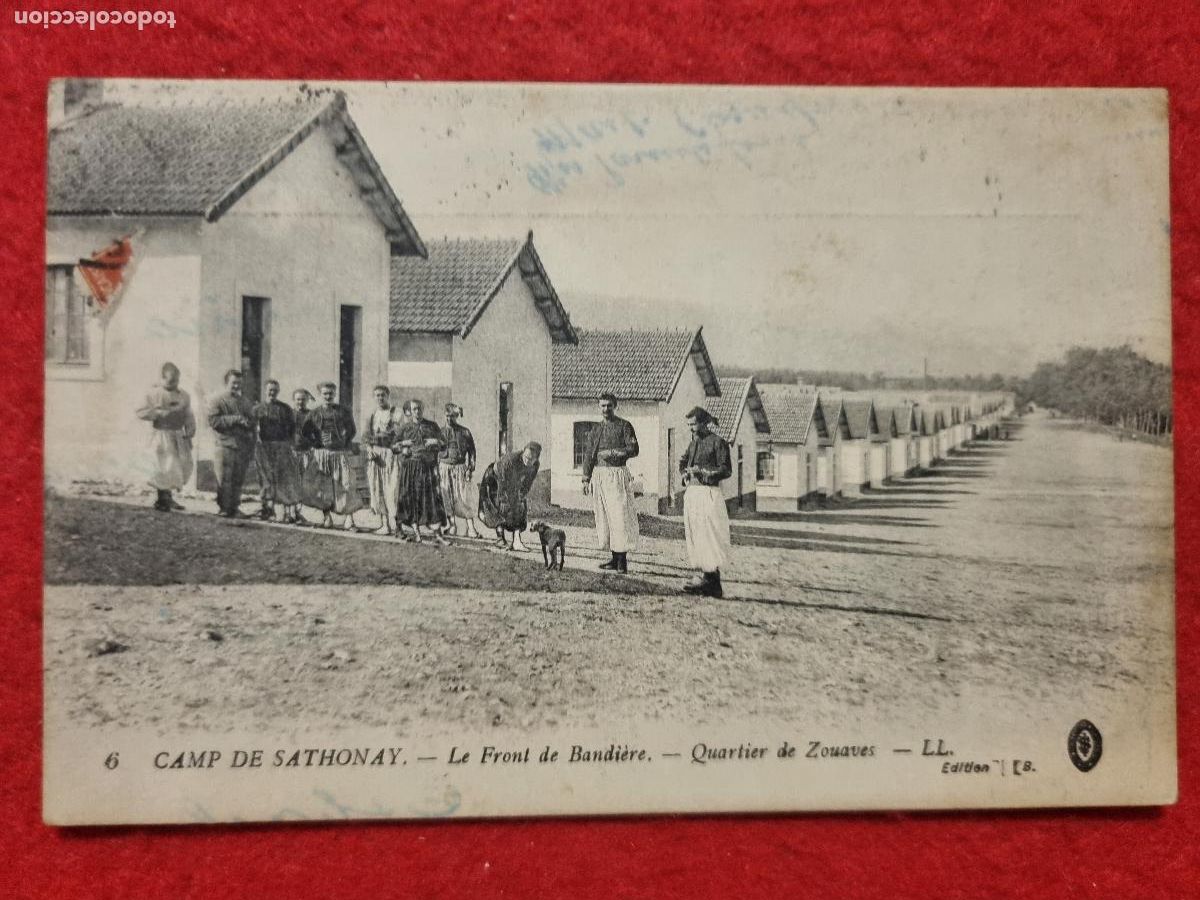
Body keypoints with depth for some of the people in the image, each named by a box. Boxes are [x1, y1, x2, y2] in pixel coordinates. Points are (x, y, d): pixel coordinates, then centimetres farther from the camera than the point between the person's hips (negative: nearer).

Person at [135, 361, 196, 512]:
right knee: (164, 467, -7)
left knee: (184, 467, 7)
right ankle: (162, 500, 8)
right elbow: (141, 413, -4)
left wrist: (190, 430, -3)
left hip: (179, 437, 5)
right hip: (162, 436, -5)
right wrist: (157, 412, -17)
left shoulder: (184, 396, 9)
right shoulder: (154, 394, -3)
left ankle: (168, 498, 24)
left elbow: (189, 416, 13)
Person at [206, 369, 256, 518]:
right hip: (225, 446, -4)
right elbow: (213, 421, -10)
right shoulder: (218, 401, 2)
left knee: (238, 480, 4)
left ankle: (235, 509, 10)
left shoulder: (245, 402, 18)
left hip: (243, 448, 5)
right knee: (224, 481, -5)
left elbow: (252, 422, 18)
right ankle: (223, 509, 0)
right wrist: (234, 419, -14)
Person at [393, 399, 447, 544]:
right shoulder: (405, 427, 10)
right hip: (410, 468, 1)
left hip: (428, 467, -1)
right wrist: (403, 444, -7)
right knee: (411, 498, 0)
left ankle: (437, 534, -8)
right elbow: (394, 446, 13)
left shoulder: (432, 426, 10)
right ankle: (416, 532, 10)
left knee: (432, 497, -8)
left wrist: (436, 442, -9)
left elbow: (443, 446, 12)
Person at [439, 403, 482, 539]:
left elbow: (471, 451, 4)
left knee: (465, 497, -8)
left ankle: (471, 527, -7)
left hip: (460, 467, -2)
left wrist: (470, 468, -5)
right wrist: (436, 470, 3)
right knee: (447, 498, 1)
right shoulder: (441, 432, 6)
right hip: (444, 468, 2)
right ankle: (452, 526, 13)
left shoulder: (465, 432, 2)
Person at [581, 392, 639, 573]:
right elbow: (589, 454, 17)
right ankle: (615, 558, 10)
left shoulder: (624, 426, 1)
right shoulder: (596, 429, 16)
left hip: (617, 474, -6)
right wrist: (586, 478, 11)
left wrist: (612, 452, -14)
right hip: (598, 475, 6)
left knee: (619, 516, -9)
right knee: (603, 517, 4)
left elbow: (633, 449, -8)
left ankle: (622, 560, -6)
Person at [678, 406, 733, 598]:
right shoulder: (694, 442, 17)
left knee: (708, 537, -10)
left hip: (708, 493, -8)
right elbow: (682, 462, 32)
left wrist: (702, 471, -15)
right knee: (694, 537, 6)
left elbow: (726, 470, -11)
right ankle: (710, 582, 9)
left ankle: (709, 578, -11)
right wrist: (685, 474, 12)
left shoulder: (717, 442, -6)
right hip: (691, 493, 8)